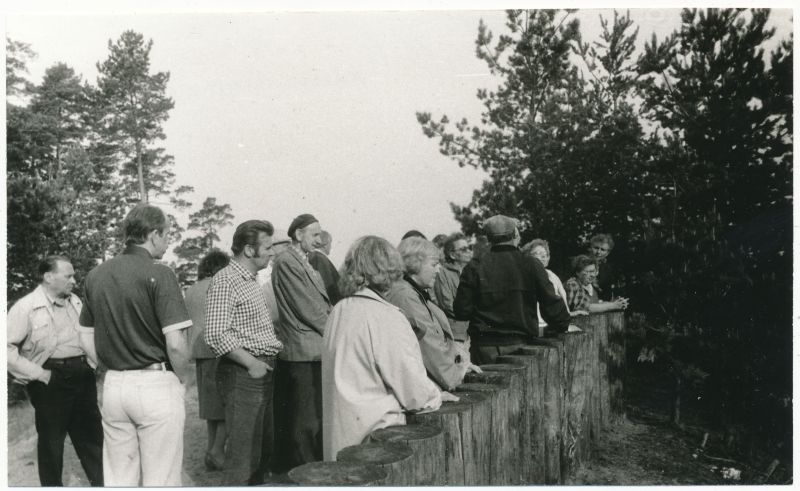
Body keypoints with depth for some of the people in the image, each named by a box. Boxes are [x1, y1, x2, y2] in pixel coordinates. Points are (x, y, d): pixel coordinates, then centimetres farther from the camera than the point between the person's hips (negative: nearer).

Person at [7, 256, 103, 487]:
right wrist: (39, 374, -16)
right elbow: (7, 348, -15)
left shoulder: (75, 301, 9)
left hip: (83, 377, 6)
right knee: (51, 441, 9)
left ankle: (102, 483, 28)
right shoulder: (26, 307, -11)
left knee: (92, 435, 15)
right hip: (51, 382, -6)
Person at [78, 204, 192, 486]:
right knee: (160, 480, 6)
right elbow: (176, 343, -18)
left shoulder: (96, 275, 6)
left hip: (112, 386, 6)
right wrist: (182, 379, -2)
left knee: (118, 479, 17)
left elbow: (86, 340, 12)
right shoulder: (159, 275, -14)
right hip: (156, 386, -6)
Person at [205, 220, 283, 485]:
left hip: (262, 370, 10)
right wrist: (252, 363, -18)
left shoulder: (251, 280, 17)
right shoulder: (225, 280, -13)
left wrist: (273, 344, 12)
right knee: (243, 453, -4)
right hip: (242, 374, -9)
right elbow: (216, 335, -23)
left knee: (263, 449, 18)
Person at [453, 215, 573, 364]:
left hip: (484, 347, 0)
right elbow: (551, 304, 0)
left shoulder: (474, 268, -4)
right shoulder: (532, 265, -4)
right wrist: (563, 326, 19)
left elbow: (461, 312, -4)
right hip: (520, 344, 0)